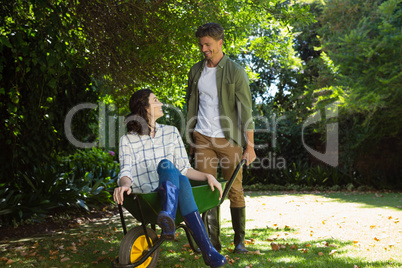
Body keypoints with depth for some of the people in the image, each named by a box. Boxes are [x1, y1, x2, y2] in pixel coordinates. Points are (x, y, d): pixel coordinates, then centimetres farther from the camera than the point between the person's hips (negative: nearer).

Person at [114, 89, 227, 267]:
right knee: (166, 164, -32)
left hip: (173, 191, 3)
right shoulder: (127, 140, 7)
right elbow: (126, 172, -5)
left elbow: (184, 168, 14)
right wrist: (125, 184, -29)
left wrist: (207, 176, -3)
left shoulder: (171, 132, 17)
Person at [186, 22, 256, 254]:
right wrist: (190, 139, 14)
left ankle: (240, 240, 16)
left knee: (235, 189, 3)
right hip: (203, 138, 4)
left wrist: (250, 146, -12)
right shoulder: (196, 71, 8)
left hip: (229, 139, -3)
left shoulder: (235, 72, -7)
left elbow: (246, 111, -9)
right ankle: (213, 242, 6)